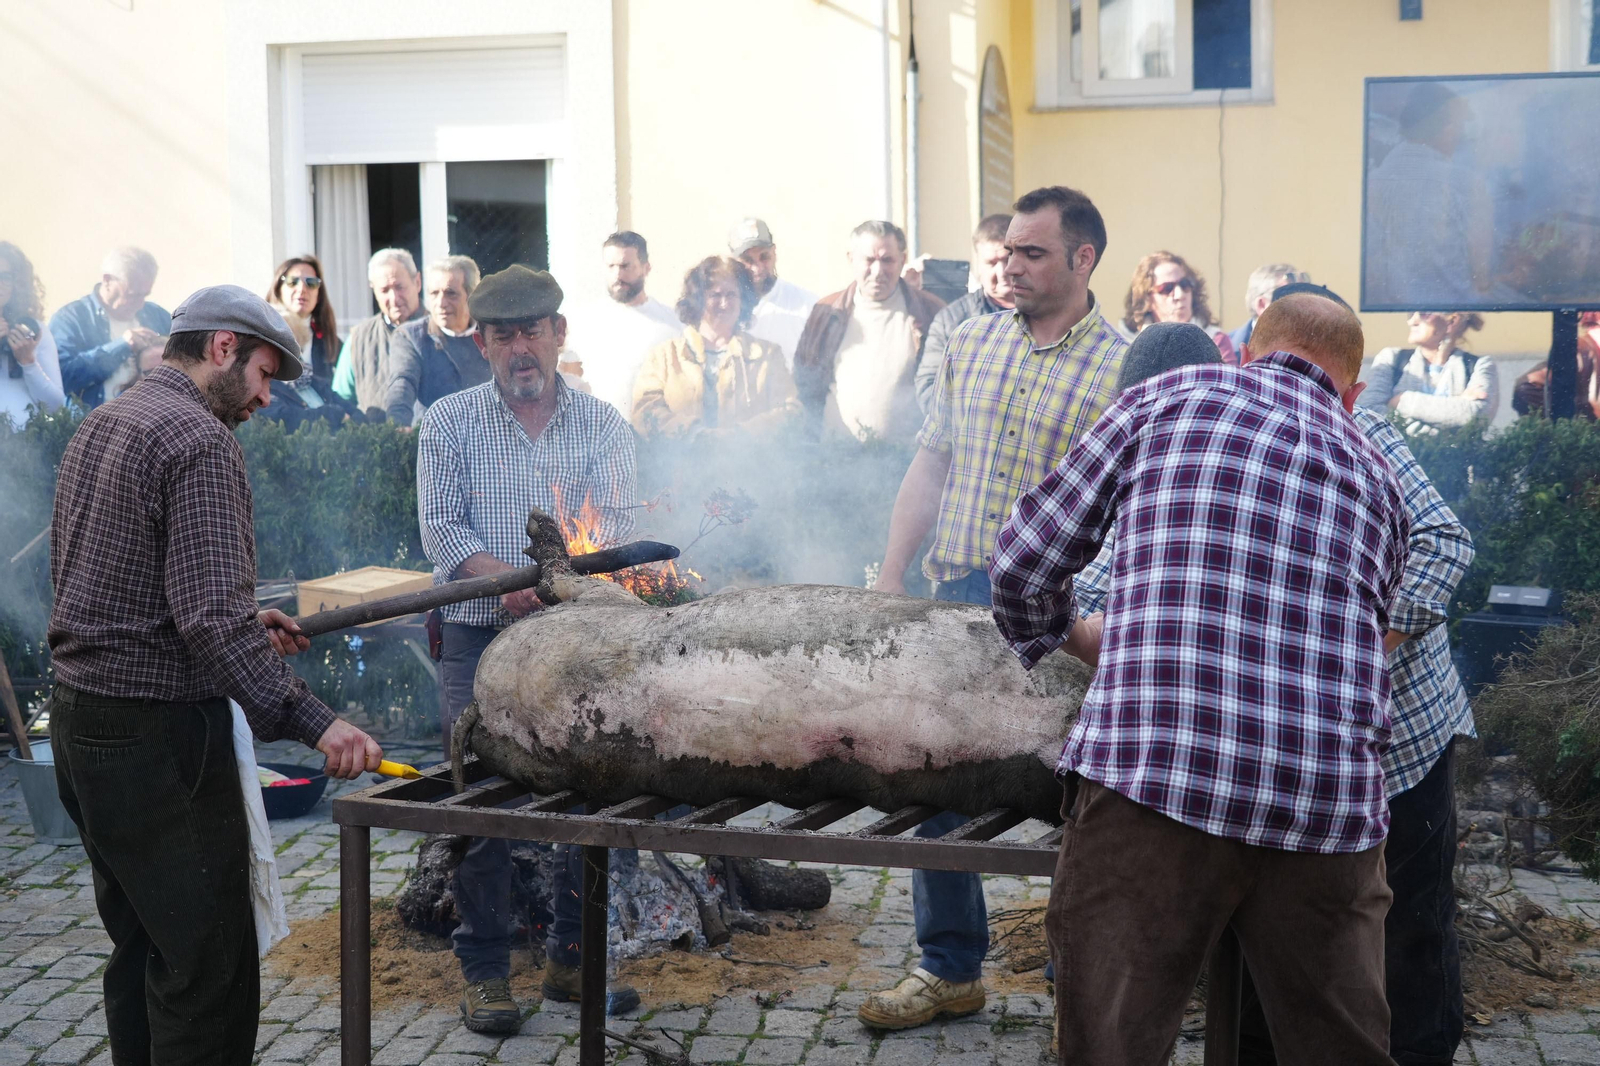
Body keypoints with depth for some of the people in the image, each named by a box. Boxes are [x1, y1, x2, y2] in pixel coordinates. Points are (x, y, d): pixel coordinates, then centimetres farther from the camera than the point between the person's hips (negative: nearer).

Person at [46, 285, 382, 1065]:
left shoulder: (99, 425, 14)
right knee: (210, 966, -6)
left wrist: (242, 619, 18)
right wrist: (310, 720, -29)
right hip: (156, 732, -10)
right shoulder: (199, 441, -15)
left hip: (79, 717, 10)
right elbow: (212, 615, -25)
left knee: (141, 950, 18)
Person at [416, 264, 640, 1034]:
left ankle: (572, 958, 19)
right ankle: (485, 971, 13)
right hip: (480, 640, -1)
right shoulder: (448, 423, 4)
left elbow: (613, 524, -6)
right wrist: (508, 579, -23)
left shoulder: (602, 424, 6)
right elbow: (442, 529, -5)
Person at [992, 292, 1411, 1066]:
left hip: (1153, 774, -3)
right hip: (1331, 805, 4)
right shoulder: (1377, 478, 22)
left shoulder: (1164, 398, 12)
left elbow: (1022, 562, 11)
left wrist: (1072, 638, 31)